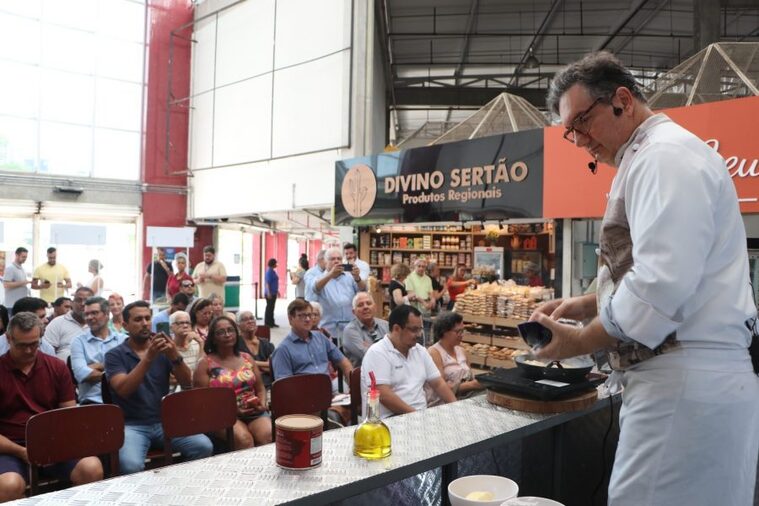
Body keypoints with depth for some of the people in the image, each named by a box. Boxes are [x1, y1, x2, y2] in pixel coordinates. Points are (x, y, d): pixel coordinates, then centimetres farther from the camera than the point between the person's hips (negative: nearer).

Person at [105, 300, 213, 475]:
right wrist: (148, 358, -27)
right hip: (132, 425, -3)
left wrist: (175, 357, -20)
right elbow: (124, 390, -17)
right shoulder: (115, 355, 0)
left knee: (204, 447, -19)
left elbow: (187, 382, -2)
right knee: (131, 465, -32)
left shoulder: (162, 350, 9)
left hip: (165, 421, 3)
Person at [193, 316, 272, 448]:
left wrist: (262, 404, -3)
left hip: (253, 411, 3)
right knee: (243, 439, -33)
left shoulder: (247, 358, 15)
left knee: (269, 436, -27)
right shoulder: (206, 364, 3)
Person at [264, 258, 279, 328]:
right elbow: (267, 283, -19)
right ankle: (267, 323, 2)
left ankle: (271, 322, 19)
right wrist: (268, 293, -23)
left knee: (271, 308, 13)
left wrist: (277, 291, 23)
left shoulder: (273, 271, 14)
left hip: (273, 293, 9)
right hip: (270, 293, -9)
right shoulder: (269, 272, -15)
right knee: (269, 308, -4)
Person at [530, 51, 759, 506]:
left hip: (686, 384, -10)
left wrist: (580, 342, -11)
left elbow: (663, 283, -24)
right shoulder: (653, 158, 19)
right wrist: (587, 305, 12)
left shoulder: (665, 154, -12)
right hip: (689, 380, 10)